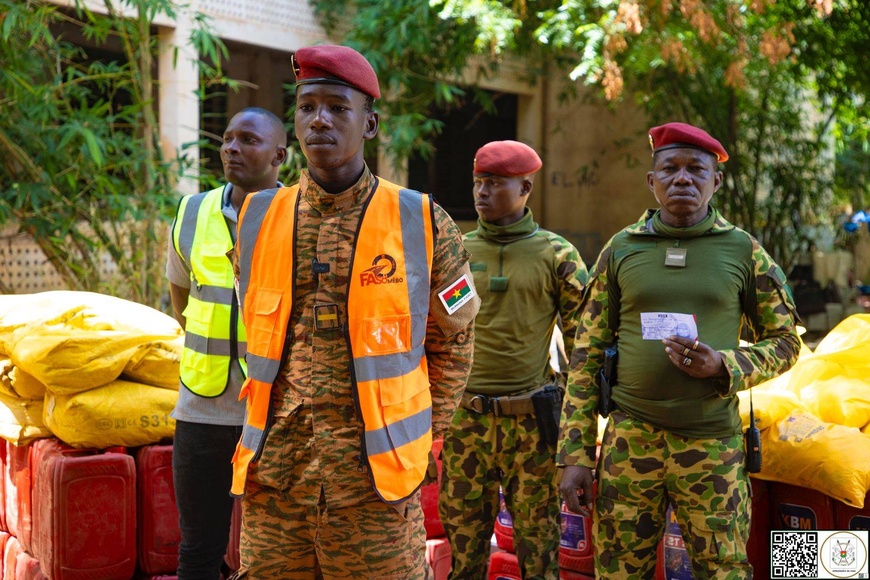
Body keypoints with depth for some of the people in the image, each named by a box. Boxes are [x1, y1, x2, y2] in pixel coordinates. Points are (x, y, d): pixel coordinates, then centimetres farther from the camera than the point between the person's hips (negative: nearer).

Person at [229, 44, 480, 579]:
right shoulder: (256, 220, 5)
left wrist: (418, 437, 6)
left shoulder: (424, 225, -3)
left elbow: (453, 341, 8)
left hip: (375, 481, -2)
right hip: (274, 479, 3)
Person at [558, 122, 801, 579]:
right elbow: (587, 355, 6)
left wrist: (724, 366, -12)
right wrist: (575, 455, 1)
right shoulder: (621, 249, 6)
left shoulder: (744, 250, 4)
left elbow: (785, 342, 9)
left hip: (713, 445, 0)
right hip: (629, 442, 1)